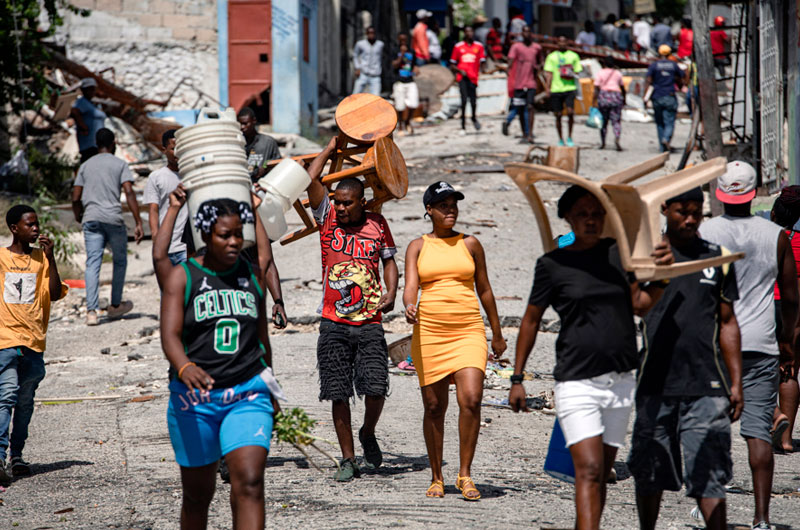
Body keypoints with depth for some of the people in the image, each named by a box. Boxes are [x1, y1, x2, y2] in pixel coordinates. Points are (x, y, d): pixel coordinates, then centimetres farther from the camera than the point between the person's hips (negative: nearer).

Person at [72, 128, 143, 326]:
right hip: (113, 219, -2)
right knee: (120, 261, 16)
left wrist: (79, 218, 29)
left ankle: (91, 311, -14)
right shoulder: (119, 164, 5)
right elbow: (129, 193, -6)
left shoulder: (85, 166, 15)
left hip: (91, 219, 2)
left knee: (92, 264, -3)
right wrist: (138, 223, -7)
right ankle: (115, 306, 24)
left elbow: (75, 198, 11)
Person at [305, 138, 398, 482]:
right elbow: (310, 180, -7)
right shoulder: (328, 218, 2)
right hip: (334, 324, 0)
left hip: (369, 324, 0)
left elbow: (389, 260, 16)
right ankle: (348, 460, 8)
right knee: (338, 394, -1)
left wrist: (391, 293, 0)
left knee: (375, 389, -9)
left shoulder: (377, 225, 5)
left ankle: (368, 434, 21)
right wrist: (331, 148, 2)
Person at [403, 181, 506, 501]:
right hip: (429, 332, 0)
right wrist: (409, 307, -28)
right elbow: (410, 284, -5)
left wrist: (497, 333, 19)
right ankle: (437, 477, 16)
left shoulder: (470, 244, 11)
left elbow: (484, 289, 17)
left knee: (471, 399, -17)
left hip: (468, 331, 0)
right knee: (434, 406, 3)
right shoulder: (418, 247, 8)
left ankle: (465, 473, -5)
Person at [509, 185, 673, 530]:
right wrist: (517, 378, 6)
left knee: (602, 473, 9)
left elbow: (639, 305, 2)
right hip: (576, 382, -4)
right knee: (588, 470, -17)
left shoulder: (619, 253, 9)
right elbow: (531, 320, 7)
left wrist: (661, 274, -17)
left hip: (620, 381, 4)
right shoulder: (553, 264, 0)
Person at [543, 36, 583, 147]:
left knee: (570, 112, -16)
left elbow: (578, 71, 15)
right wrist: (547, 88, -5)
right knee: (558, 115, 3)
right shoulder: (551, 57, 11)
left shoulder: (573, 56, 11)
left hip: (569, 88, -1)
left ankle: (569, 137, 0)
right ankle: (560, 139, 15)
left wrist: (573, 74, -8)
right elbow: (549, 73, 7)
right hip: (555, 89, 1)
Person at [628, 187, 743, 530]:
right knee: (650, 472, 9)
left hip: (706, 385, 0)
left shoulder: (718, 258, 11)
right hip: (656, 383, 0)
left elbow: (727, 323, 15)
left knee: (709, 475, -6)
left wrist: (736, 383, 11)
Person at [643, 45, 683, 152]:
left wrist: (646, 96, -8)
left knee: (660, 123, 11)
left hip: (657, 97, 1)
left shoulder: (654, 65, 1)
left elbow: (648, 81, -7)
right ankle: (666, 139, -31)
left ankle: (662, 147, 11)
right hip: (670, 98, 0)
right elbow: (681, 81, 10)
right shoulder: (674, 65, 4)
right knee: (669, 122, -2)